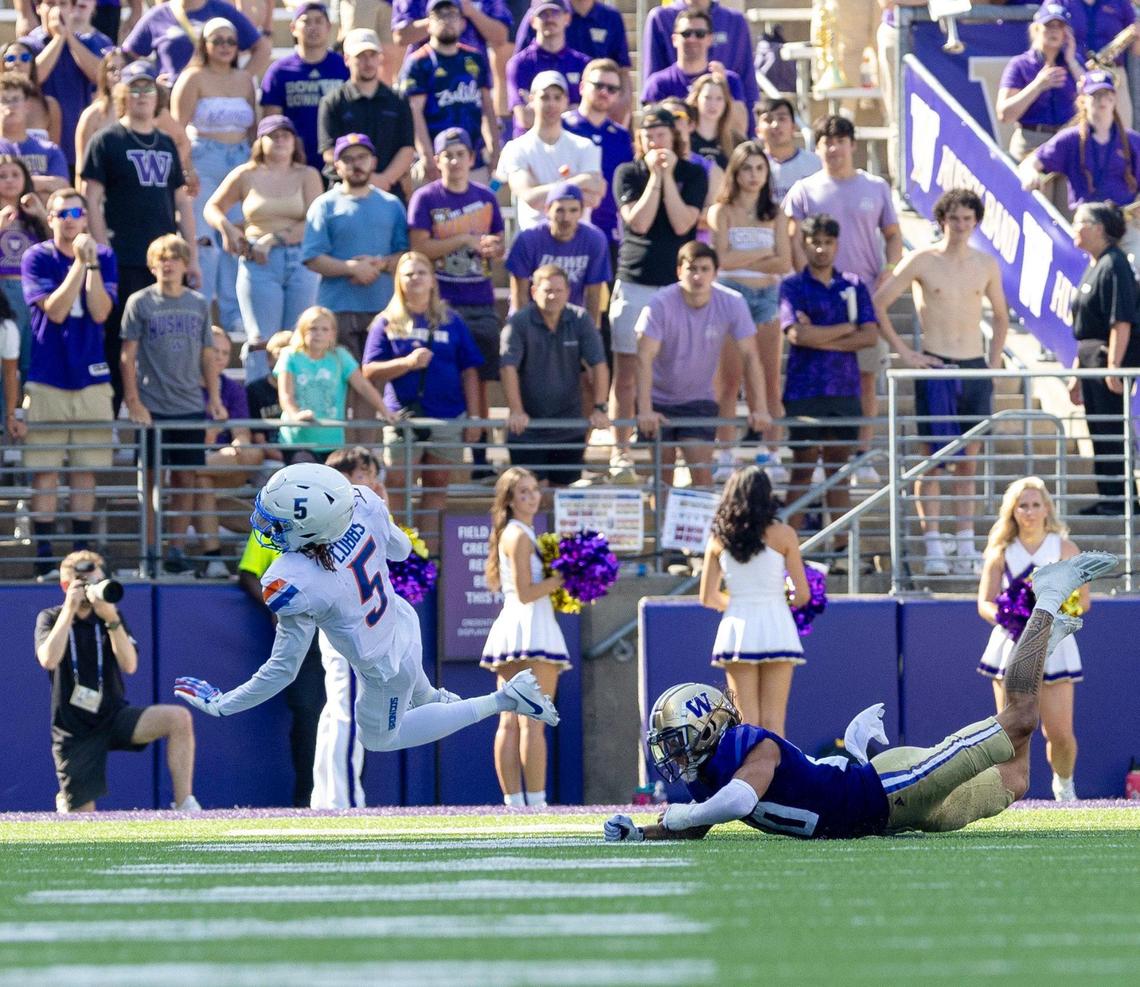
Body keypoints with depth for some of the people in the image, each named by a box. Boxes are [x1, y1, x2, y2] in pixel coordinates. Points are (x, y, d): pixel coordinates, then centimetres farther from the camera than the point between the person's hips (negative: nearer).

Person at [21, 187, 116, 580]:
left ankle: (83, 557, 11)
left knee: (85, 472, 6)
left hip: (91, 379, 2)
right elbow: (55, 310, -13)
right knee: (45, 472, -2)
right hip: (47, 379, -2)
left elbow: (100, 312, -6)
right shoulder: (37, 258, -1)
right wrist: (79, 263, -16)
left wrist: (92, 263, -13)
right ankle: (44, 559, 1)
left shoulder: (103, 257, 5)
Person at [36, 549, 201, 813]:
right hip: (75, 730, -2)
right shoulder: (50, 619, -1)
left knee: (179, 719, -27)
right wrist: (70, 610, -20)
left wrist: (111, 620, -22)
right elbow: (48, 660, -22)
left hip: (115, 717, 2)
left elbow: (130, 665, -11)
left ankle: (184, 806, -23)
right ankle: (65, 803, 36)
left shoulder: (110, 616, 3)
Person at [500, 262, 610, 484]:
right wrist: (516, 411, -27)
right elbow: (508, 367, -17)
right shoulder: (518, 323, -10)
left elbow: (598, 364, -4)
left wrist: (599, 408, -14)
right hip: (528, 430, -3)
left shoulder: (580, 320, -1)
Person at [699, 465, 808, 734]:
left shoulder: (719, 538, 2)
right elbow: (802, 593, -3)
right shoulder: (783, 535, -4)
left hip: (737, 629, 2)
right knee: (772, 720, 1)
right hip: (776, 628, -2)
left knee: (745, 721, 5)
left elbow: (707, 597, 6)